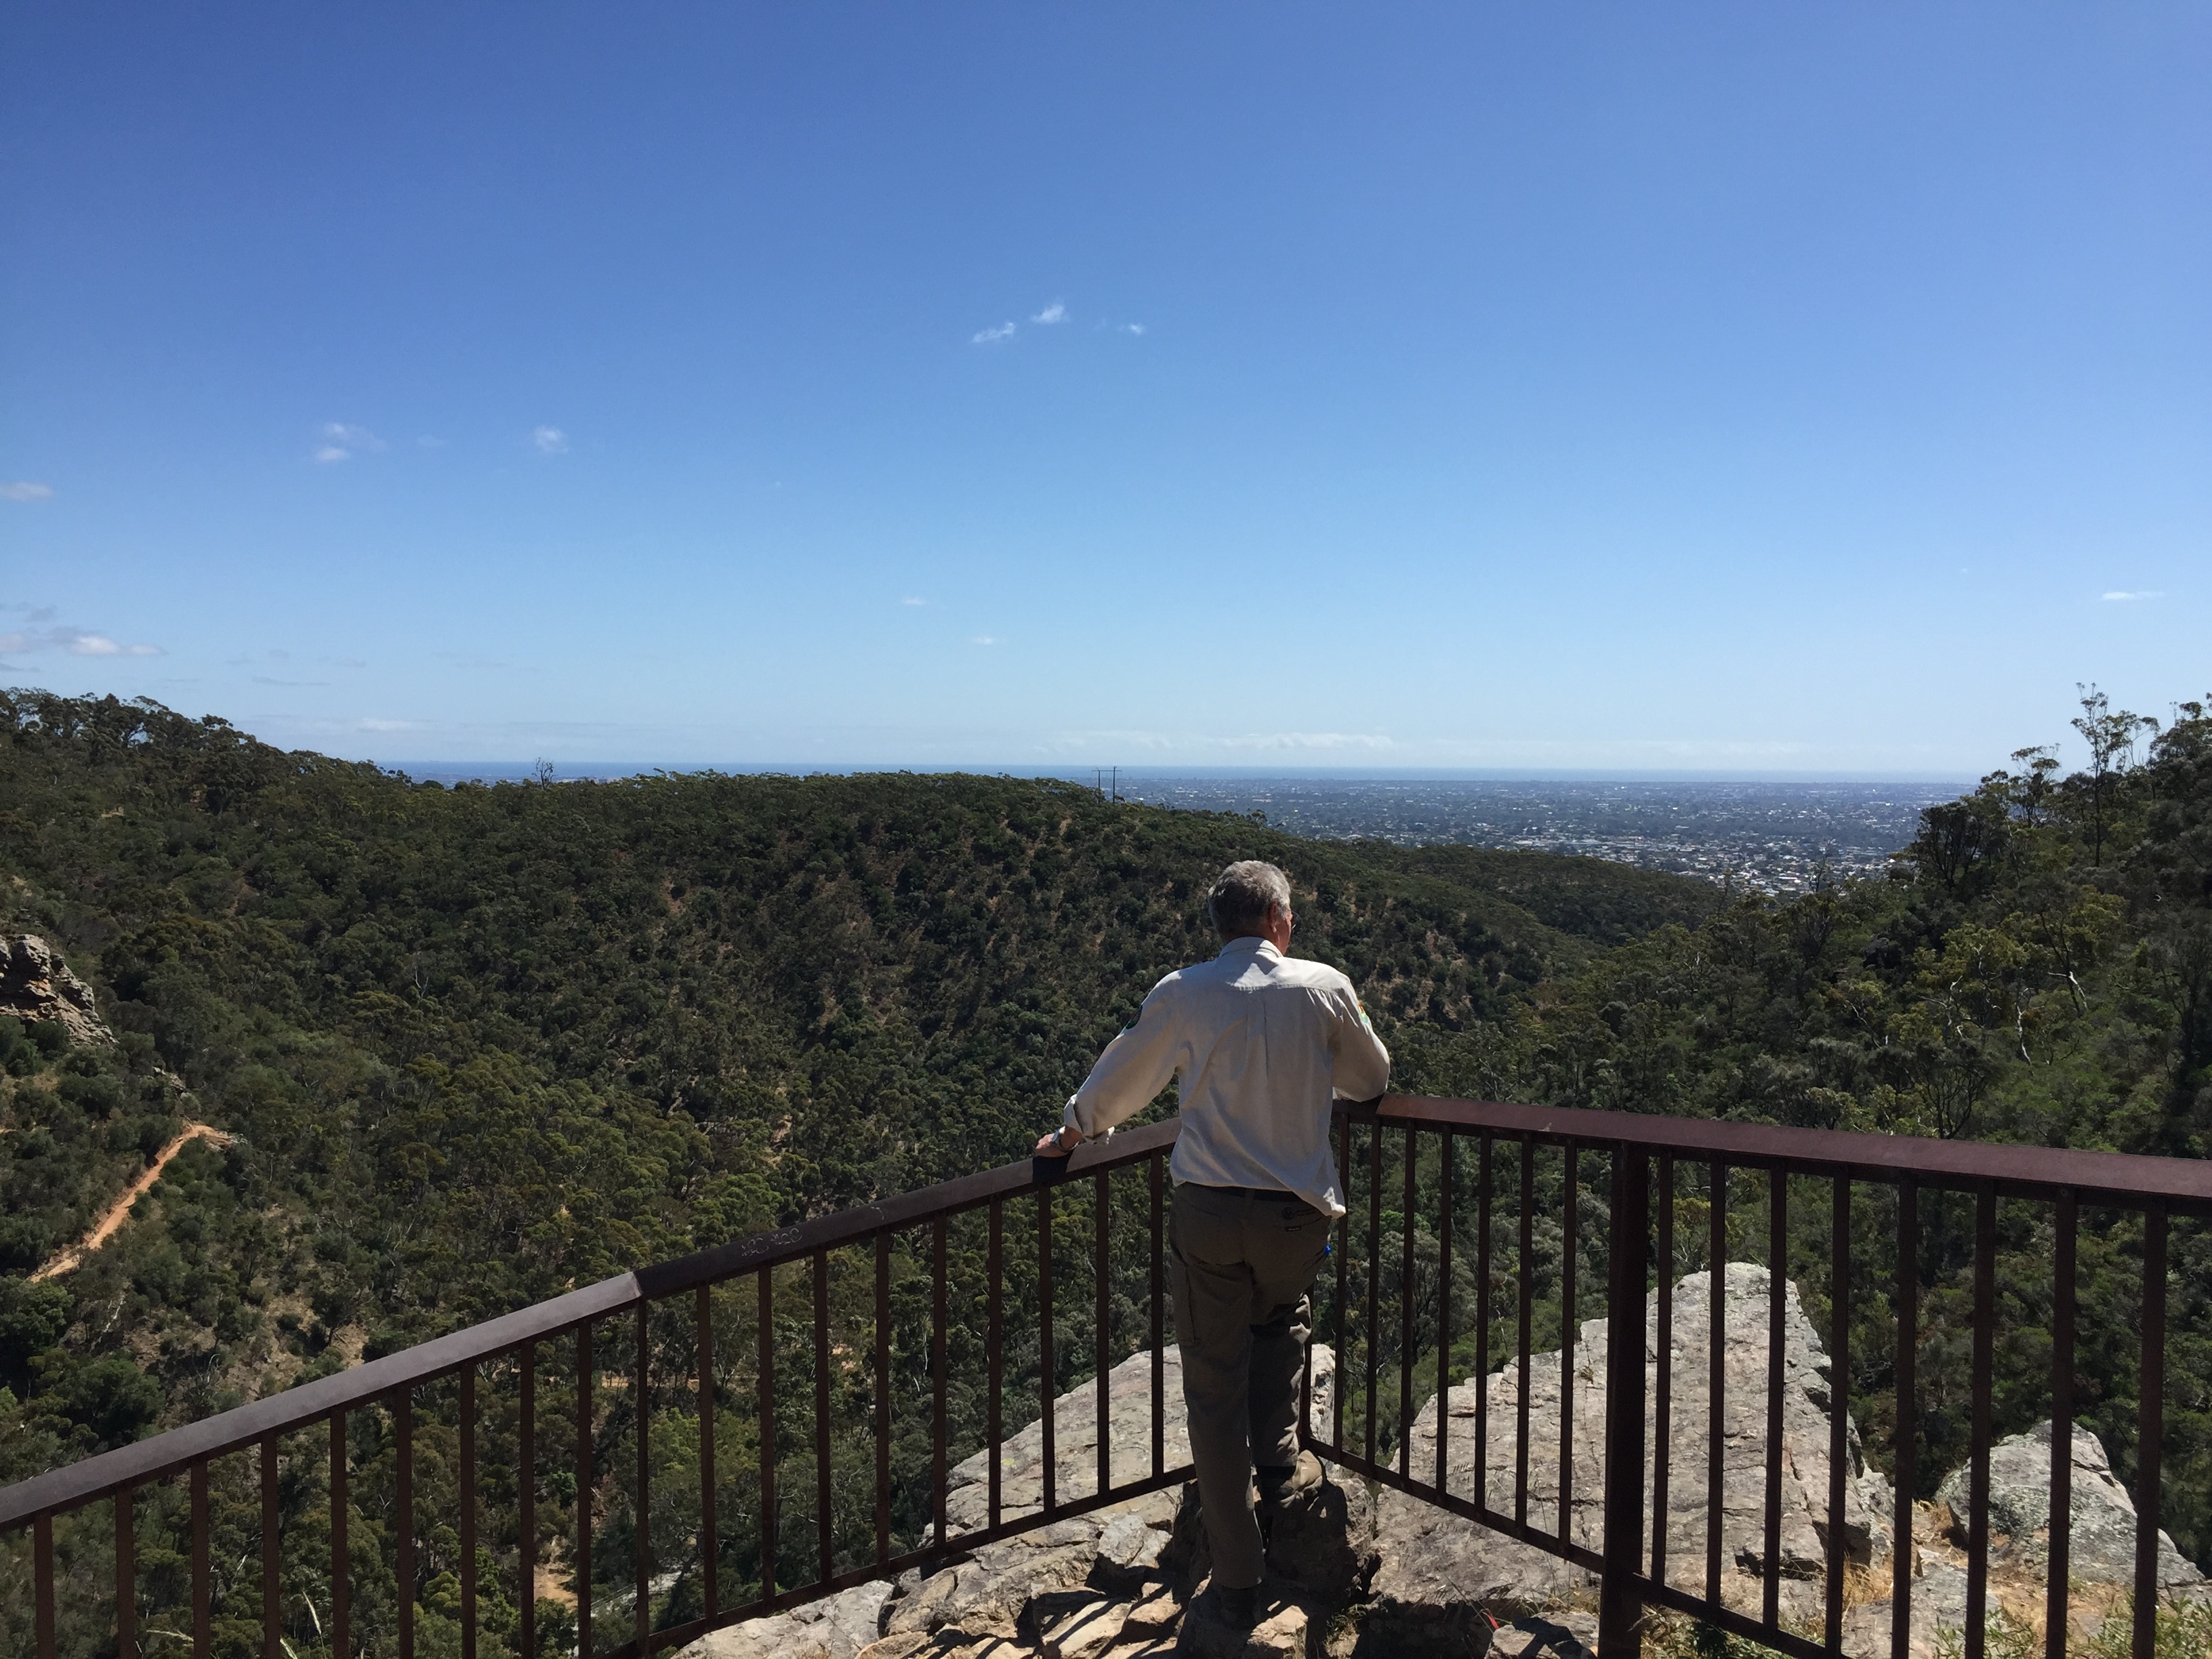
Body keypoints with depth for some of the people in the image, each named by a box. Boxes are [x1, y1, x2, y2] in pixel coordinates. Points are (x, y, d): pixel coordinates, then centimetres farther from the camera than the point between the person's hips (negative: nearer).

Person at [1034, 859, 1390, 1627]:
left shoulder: (1183, 994, -3)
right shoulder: (1323, 987, -2)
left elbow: (1119, 1078, 10)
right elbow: (1371, 1081, 13)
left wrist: (1070, 1133, 29)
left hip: (1206, 1215, 0)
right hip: (1296, 1216, 1)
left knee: (1214, 1389, 10)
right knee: (1282, 1320, 33)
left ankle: (1237, 1580, 18)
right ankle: (1279, 1466, 36)